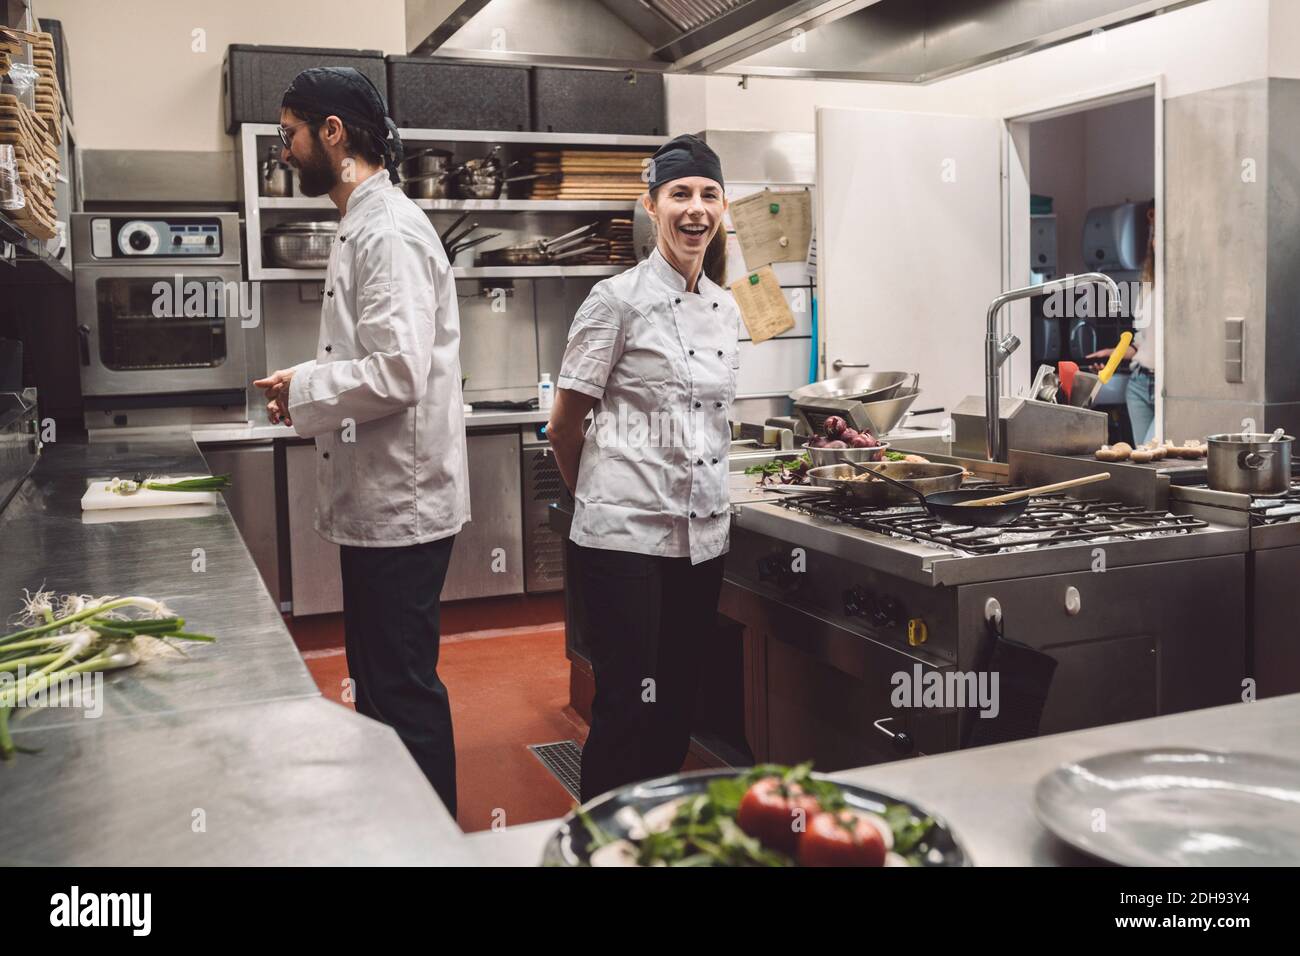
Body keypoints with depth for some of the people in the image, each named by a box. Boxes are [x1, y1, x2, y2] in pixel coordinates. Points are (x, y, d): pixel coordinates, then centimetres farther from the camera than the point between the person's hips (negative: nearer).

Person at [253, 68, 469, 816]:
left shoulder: (388, 233, -17)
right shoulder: (366, 225, 15)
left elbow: (396, 373, -27)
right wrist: (312, 388, 7)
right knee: (380, 679, 20)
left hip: (400, 504, -10)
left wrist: (303, 391, -12)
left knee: (403, 690, 0)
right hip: (378, 501, 11)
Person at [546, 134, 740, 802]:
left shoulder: (725, 308, 11)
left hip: (702, 535, 7)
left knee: (678, 706, 15)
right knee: (627, 709, -2)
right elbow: (564, 427, -3)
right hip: (625, 534, -6)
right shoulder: (618, 301, -9)